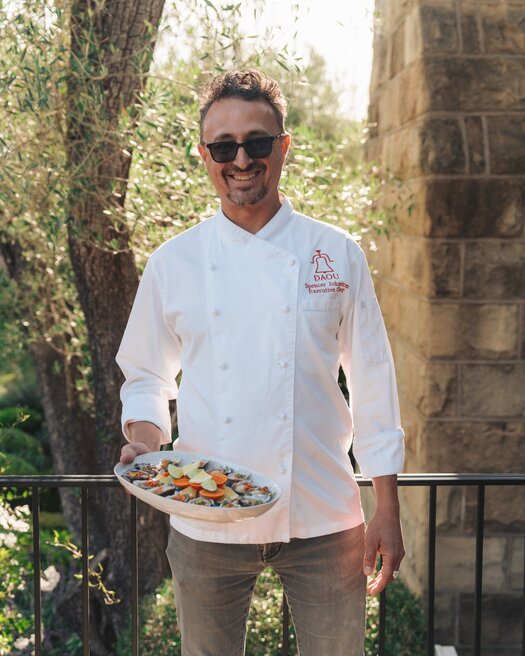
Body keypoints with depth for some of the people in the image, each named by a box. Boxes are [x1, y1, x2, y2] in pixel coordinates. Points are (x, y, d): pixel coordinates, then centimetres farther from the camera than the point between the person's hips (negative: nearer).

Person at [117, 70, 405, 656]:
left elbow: (372, 386, 3)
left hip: (322, 518, 0)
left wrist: (387, 510, 1)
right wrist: (143, 439, -11)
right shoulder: (174, 262, 1)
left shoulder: (337, 254, 0)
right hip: (206, 523, 1)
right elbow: (144, 380, 10)